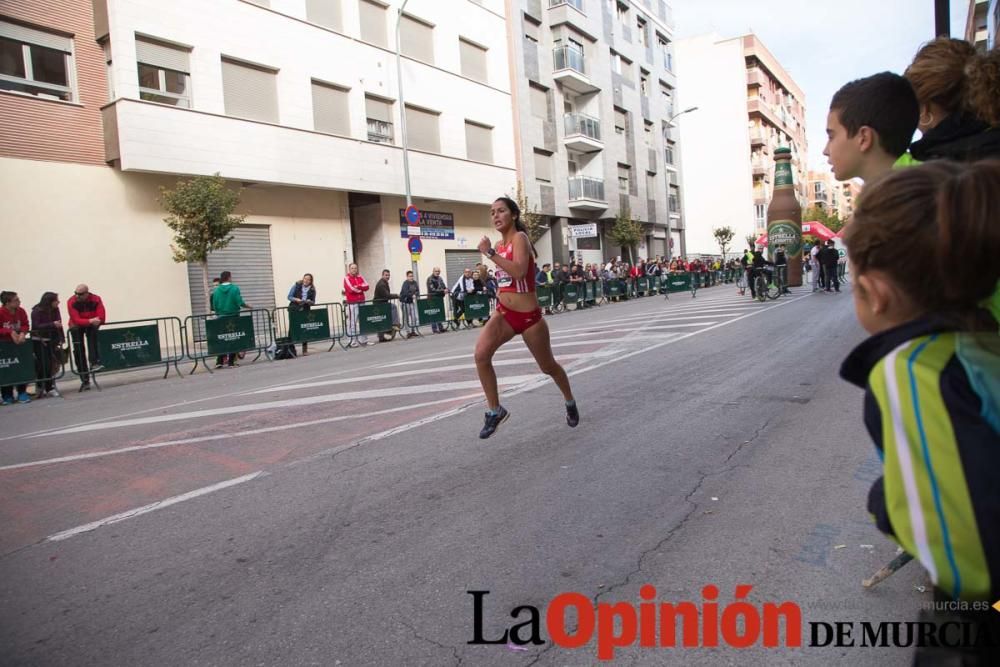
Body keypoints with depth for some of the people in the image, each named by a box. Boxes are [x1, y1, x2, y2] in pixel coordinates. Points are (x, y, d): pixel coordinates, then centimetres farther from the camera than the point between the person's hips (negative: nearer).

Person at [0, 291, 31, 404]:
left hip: (18, 341, 4)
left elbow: (25, 325, -1)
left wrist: (22, 333, -20)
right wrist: (10, 332, -29)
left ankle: (22, 393, 10)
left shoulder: (20, 311, -3)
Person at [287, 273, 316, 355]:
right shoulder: (297, 285, 0)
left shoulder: (312, 290, 4)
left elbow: (313, 302, 7)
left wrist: (309, 302, -15)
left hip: (305, 311, 1)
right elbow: (289, 297, 0)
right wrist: (296, 299, -18)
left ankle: (305, 349, 7)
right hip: (294, 310, -1)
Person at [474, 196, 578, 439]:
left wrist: (490, 253, -32)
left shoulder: (520, 238, -15)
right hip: (504, 313, 6)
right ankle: (495, 410, -5)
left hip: (529, 316, -6)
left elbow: (519, 271, -33)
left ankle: (570, 403, 40)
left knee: (548, 366, 12)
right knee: (481, 354, -19)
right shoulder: (499, 245, 7)